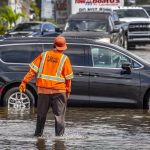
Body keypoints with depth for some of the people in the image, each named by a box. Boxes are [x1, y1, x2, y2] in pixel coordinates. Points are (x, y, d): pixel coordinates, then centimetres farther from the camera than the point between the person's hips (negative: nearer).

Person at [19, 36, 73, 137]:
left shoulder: (44, 55, 3)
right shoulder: (64, 59, -3)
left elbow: (33, 70, -1)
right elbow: (68, 77, -1)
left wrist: (24, 82, 0)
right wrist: (68, 91, 8)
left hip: (43, 90, 3)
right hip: (58, 90, -3)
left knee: (41, 113, 14)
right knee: (59, 114, 4)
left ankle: (38, 133, 20)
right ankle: (59, 134, 0)